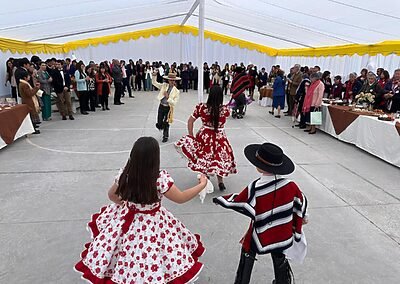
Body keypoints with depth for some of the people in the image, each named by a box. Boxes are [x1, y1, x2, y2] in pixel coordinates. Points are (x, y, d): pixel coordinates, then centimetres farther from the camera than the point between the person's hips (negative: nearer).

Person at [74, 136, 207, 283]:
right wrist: (202, 185, -4)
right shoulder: (161, 178, -29)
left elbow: (112, 195, 2)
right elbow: (181, 198, -16)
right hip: (153, 225, -4)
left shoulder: (125, 174, -16)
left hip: (127, 219, 4)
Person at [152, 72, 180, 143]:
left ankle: (165, 137, 27)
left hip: (168, 108, -3)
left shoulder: (176, 91, -7)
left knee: (165, 124, 4)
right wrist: (154, 76, -13)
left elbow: (174, 103, -12)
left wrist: (168, 97, -21)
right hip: (161, 106, 3)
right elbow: (154, 83, 4)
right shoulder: (164, 86, 2)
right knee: (159, 124, 4)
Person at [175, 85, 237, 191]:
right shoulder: (225, 110, -14)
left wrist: (191, 136, 1)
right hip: (220, 138, 0)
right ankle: (220, 182, 22)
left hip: (204, 136, 1)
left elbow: (190, 121, -6)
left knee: (204, 158, 18)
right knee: (219, 158, 15)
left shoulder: (201, 107, -13)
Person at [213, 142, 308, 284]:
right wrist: (302, 217, 20)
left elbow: (236, 202, -16)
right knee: (280, 261, 28)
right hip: (282, 235, 4)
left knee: (246, 263, 21)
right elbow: (301, 202, 0)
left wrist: (219, 199, 1)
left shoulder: (254, 188, -29)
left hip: (260, 237, -3)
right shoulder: (290, 185, -18)